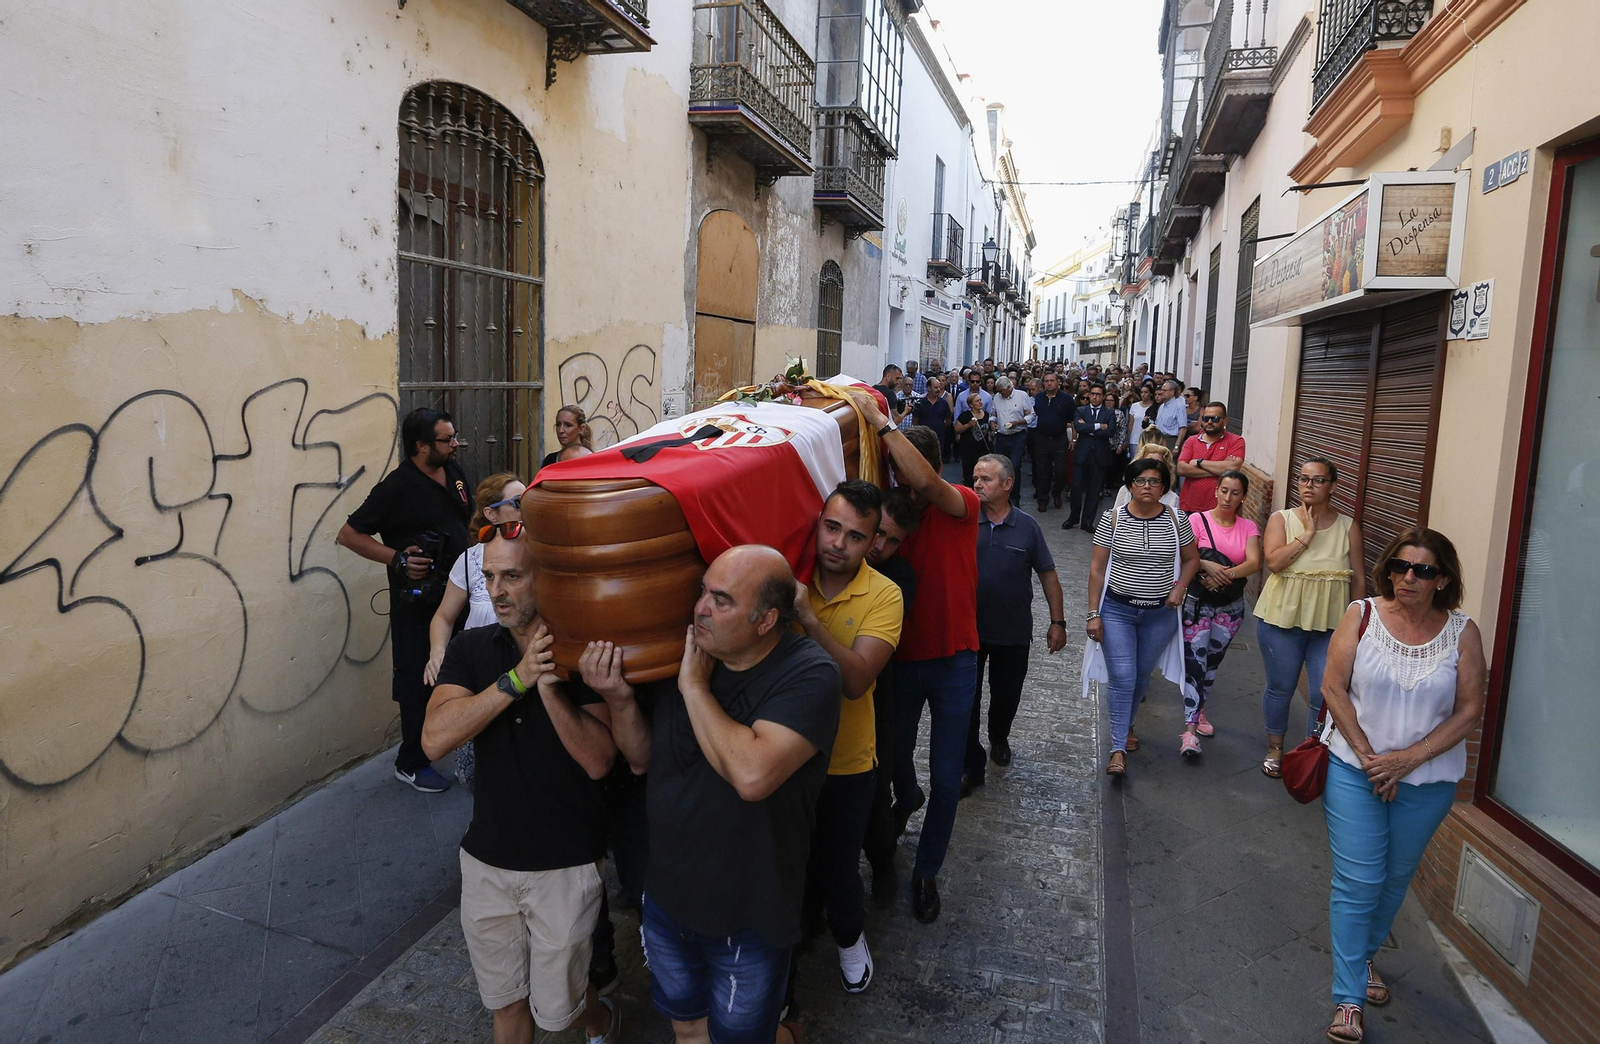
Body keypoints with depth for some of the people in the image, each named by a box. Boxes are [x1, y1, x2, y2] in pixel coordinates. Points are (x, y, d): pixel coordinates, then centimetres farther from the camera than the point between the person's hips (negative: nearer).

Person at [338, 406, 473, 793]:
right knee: (418, 678, 2)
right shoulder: (397, 487, -16)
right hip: (417, 598, -6)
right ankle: (412, 763, 17)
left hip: (457, 591, 6)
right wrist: (397, 558, -22)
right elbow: (349, 534, -14)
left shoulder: (454, 471, 5)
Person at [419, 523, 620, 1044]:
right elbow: (434, 740, -19)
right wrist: (517, 678, -28)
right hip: (486, 859, 4)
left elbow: (598, 760, -21)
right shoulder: (472, 648, -4)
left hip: (564, 864, -3)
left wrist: (549, 686, -33)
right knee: (505, 998, 20)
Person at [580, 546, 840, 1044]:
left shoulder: (809, 674, -23)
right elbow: (643, 757, 3)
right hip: (666, 896, 5)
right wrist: (620, 698, -16)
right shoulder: (683, 651, -8)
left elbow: (753, 774, -37)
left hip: (748, 918, -5)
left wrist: (695, 686, -27)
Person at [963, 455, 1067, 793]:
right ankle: (971, 765, 18)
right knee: (965, 699, 4)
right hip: (967, 629, -1)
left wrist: (1058, 622, 0)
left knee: (1007, 695, 18)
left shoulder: (1027, 526, -5)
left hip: (1013, 632, 1)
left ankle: (999, 739, 47)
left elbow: (1048, 575, 1)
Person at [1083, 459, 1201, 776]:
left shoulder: (1176, 520, -3)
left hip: (1160, 614, 2)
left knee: (1141, 676, 14)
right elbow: (1097, 568, -4)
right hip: (1117, 610, -2)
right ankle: (1118, 749, -4)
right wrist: (1093, 613, -6)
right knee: (1121, 678, -9)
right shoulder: (1113, 519, -7)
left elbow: (1192, 559, 12)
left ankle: (1124, 728, 37)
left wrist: (1179, 587, -6)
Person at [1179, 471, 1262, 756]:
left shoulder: (1248, 528, 4)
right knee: (1195, 662, -9)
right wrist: (1208, 565, -31)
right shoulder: (1198, 519, -5)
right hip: (1198, 602, -3)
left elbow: (1254, 563, -10)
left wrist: (1225, 575, -24)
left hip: (1231, 606, 4)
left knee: (1213, 661, 15)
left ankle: (1198, 710, 34)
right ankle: (1190, 728, -10)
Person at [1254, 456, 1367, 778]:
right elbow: (1274, 561, -17)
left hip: (1331, 624, 1)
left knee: (1326, 695, -2)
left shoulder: (1348, 528, 2)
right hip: (1283, 618, -1)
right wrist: (1307, 534, -17)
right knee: (1280, 688, 11)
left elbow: (1358, 580, 6)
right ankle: (1275, 748, 31)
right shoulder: (1281, 519, -2)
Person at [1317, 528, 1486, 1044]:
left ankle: (1363, 955, 43)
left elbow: (1468, 711, -6)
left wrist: (1407, 759, -14)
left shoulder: (1462, 633, -6)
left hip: (1427, 781, 2)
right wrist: (1368, 756, -13)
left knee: (1395, 878, 18)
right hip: (1355, 770, -2)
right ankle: (1349, 999, 9)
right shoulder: (1361, 615, -7)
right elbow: (1334, 687, -8)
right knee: (1357, 882, -1)